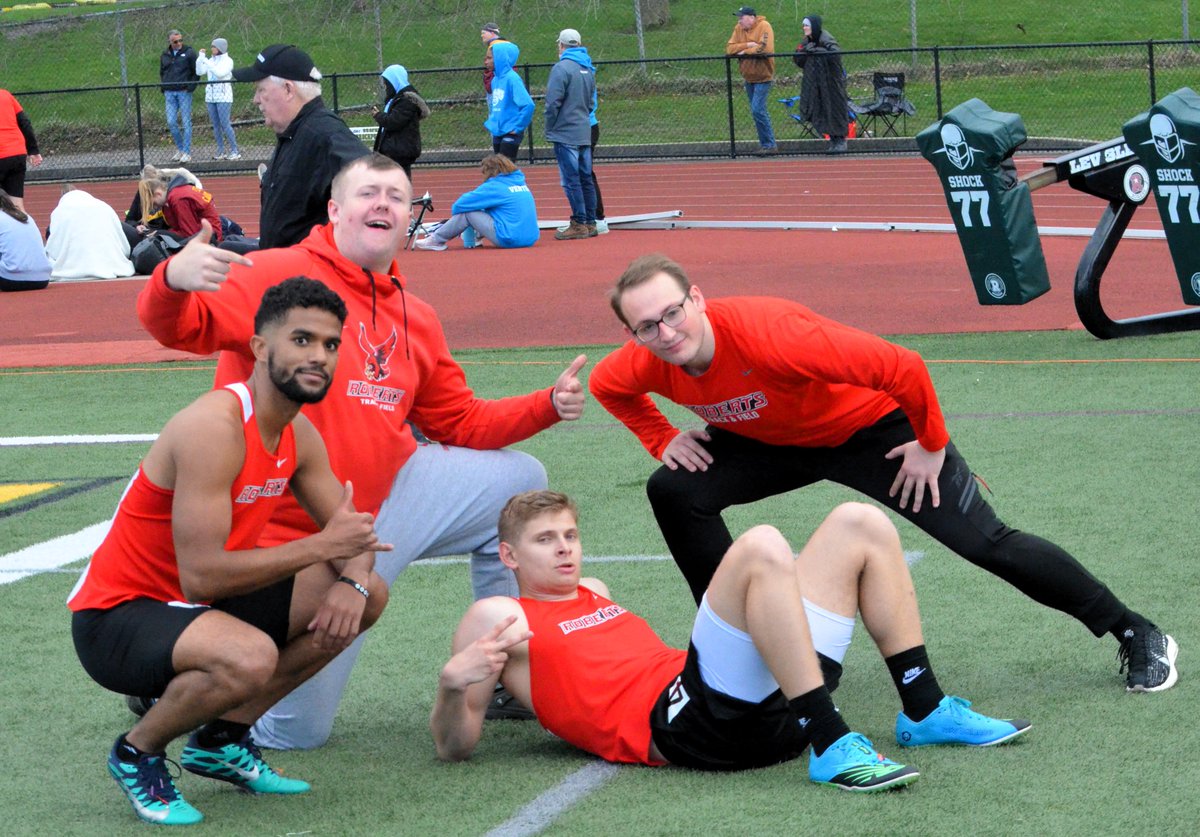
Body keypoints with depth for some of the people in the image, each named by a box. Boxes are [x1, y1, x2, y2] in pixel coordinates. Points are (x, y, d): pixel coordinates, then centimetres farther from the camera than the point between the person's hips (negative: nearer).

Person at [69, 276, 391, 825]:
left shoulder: (298, 435, 3)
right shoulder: (213, 428, -26)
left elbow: (353, 533, 11)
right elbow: (202, 575, -31)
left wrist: (352, 580, -13)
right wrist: (321, 547, -26)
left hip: (195, 606, 9)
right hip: (115, 616, -9)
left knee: (368, 595, 6)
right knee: (251, 657, -38)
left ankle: (223, 740, 12)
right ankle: (138, 753, -7)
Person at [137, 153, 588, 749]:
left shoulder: (416, 320, 10)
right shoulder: (281, 275, -13)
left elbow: (461, 423, 19)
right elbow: (178, 326, -25)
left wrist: (548, 406, 4)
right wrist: (173, 281, -49)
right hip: (296, 539, -7)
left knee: (519, 481, 11)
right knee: (294, 733, -6)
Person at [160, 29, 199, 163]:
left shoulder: (189, 52, -2)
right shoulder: (165, 55, 11)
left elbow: (197, 72, 0)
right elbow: (161, 73, 22)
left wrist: (190, 87, -10)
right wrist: (164, 89, 10)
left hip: (184, 92, -4)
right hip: (170, 93, 4)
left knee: (186, 122, -3)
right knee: (171, 122, 1)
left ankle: (187, 152, 1)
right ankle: (179, 148, 17)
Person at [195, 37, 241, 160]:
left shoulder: (227, 61, -4)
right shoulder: (211, 60, 12)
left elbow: (220, 73, -19)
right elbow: (199, 71, 5)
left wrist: (207, 62, -19)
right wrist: (200, 58, -6)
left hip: (223, 96, -6)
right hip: (211, 96, 6)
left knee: (225, 124, -11)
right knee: (215, 125, 5)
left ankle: (235, 151, -7)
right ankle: (220, 151, 10)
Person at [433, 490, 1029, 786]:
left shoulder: (594, 594, 32)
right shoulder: (498, 619, 8)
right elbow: (454, 747, 2)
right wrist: (451, 683, -20)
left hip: (770, 706, 9)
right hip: (680, 724, -9)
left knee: (860, 524, 10)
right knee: (760, 548, -31)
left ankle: (925, 713, 7)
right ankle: (833, 750, -36)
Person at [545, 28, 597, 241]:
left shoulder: (562, 68, -12)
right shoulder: (588, 70, 12)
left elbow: (553, 103, -15)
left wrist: (549, 129, -4)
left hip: (565, 134, -8)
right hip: (585, 133, 8)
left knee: (571, 180, -6)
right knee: (586, 178, 11)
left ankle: (579, 224, -7)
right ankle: (590, 223, 14)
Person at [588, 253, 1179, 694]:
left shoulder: (764, 334, -42)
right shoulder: (647, 362, -22)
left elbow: (902, 368, -38)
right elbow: (605, 385, 6)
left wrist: (931, 446, -24)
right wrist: (663, 440, -5)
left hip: (869, 425, -6)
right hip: (774, 441, 6)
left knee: (986, 544, -7)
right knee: (676, 492, -15)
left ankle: (1138, 637, 9)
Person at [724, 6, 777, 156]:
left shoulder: (764, 27, -12)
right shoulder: (738, 29, 6)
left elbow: (764, 49, -25)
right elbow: (729, 48, -3)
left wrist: (744, 51, -14)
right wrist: (748, 45, -17)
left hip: (762, 76, -7)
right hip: (748, 77, 7)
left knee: (757, 110, -15)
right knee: (758, 111, 10)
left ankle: (769, 145, -9)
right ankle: (767, 144, 17)